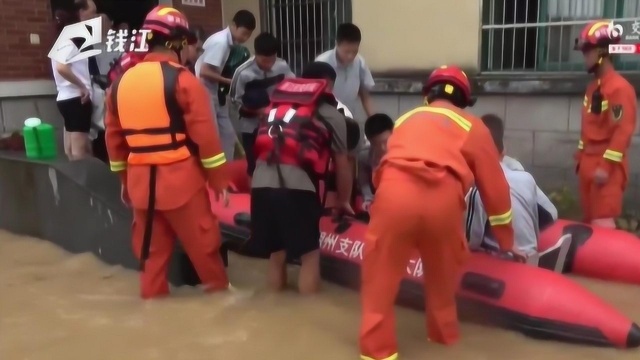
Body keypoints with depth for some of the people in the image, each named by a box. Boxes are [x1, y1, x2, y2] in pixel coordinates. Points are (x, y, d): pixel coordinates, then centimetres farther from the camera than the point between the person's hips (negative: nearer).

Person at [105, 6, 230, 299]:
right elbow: (204, 135, -13)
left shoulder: (121, 83, 9)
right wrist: (219, 179, -4)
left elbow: (114, 137, 14)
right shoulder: (183, 80, -11)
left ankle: (153, 293, 25)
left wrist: (124, 179, 24)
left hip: (140, 179, 6)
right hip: (179, 177, -5)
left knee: (151, 244, 16)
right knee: (201, 240, 9)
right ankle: (219, 287, 24)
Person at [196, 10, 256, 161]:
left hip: (214, 93, 9)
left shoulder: (228, 41, 7)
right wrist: (229, 81, -15)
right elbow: (204, 72, -24)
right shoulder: (220, 42, -20)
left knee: (227, 134, 12)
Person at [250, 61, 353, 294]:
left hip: (260, 183, 5)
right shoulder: (332, 115, 15)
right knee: (310, 254, 11)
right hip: (296, 186, -4)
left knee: (276, 252, 20)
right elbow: (342, 166, 19)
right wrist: (343, 202, 35)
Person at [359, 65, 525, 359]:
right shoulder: (473, 127, 26)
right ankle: (444, 334, 43)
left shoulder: (407, 119, 33)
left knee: (381, 276, 16)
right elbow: (495, 187, 29)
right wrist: (506, 242, 39)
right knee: (443, 273, 25)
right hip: (442, 200, 0)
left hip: (395, 194, 1)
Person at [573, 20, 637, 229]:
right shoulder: (593, 87, 15)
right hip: (589, 163, 9)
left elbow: (623, 131, -20)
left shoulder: (619, 88, -14)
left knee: (602, 223, -11)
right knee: (589, 220, 15)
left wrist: (606, 166, -22)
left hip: (606, 168, -9)